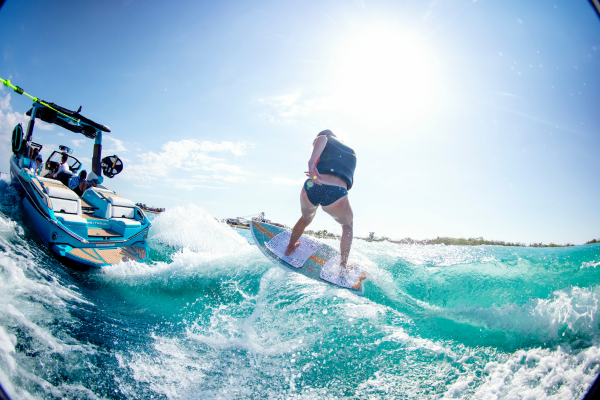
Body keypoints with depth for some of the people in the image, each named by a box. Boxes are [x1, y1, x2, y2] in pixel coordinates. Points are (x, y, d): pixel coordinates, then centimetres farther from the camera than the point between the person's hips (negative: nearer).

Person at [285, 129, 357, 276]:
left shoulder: (325, 140, 20)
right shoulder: (352, 153, 31)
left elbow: (321, 138, -7)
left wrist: (311, 162, -21)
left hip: (311, 188, 0)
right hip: (337, 193, 0)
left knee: (306, 218, 35)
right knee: (347, 225, 32)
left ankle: (289, 248, 54)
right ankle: (343, 267, 28)